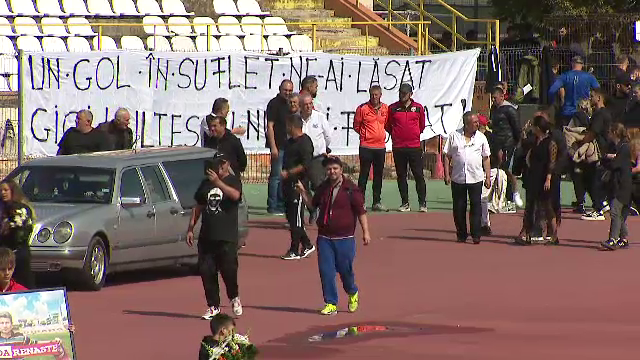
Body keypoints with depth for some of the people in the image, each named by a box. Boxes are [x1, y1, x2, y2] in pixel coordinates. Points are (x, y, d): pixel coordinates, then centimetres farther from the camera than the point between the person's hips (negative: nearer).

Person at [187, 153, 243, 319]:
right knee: (206, 271, 1)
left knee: (229, 270, -9)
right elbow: (198, 207, 21)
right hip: (206, 236, 5)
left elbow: (235, 195, -23)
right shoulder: (206, 183, 15)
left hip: (227, 237, -5)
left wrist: (217, 182, -30)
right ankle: (213, 306, 10)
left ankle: (234, 299, 18)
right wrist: (190, 229, 15)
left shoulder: (233, 181, 1)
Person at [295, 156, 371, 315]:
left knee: (345, 269, 4)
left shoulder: (351, 189, -6)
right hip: (324, 237, 4)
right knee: (326, 271, -1)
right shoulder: (323, 188, 10)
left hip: (344, 238, -4)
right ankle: (331, 304, 6)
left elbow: (361, 211, -4)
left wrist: (365, 232, -8)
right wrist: (302, 192, 12)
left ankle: (352, 293, 34)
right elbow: (312, 204, 26)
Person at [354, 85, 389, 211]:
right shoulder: (363, 108, -5)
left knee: (378, 175, 9)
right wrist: (365, 134, 0)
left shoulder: (385, 109, 6)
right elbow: (356, 126, 2)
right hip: (366, 147, -4)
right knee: (364, 175, -3)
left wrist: (382, 134, 10)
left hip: (381, 146, 4)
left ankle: (377, 202, 15)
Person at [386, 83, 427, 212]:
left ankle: (422, 203, 3)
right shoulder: (393, 108, 4)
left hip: (415, 147, -1)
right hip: (398, 147, 1)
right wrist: (396, 134, 10)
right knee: (401, 176, 5)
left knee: (419, 175, -2)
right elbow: (387, 125, 13)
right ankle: (405, 203, 11)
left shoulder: (418, 108, 5)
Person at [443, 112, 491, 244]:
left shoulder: (481, 137, 6)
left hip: (476, 179, 0)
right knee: (459, 208, 5)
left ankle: (476, 235, 1)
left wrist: (488, 177, 5)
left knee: (476, 207, -4)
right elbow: (447, 156, 5)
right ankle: (461, 235, 16)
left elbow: (486, 158, 10)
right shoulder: (454, 136, 3)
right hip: (458, 178, 0)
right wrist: (447, 174, -1)